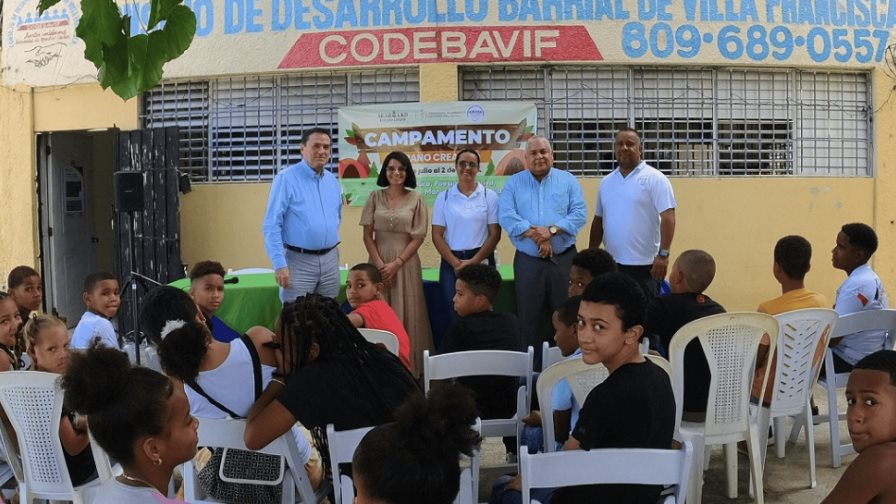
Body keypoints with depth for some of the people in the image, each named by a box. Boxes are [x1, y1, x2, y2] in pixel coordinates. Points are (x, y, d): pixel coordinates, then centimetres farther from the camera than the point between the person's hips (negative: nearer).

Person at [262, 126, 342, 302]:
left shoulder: (333, 181, 11)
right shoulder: (286, 178, -9)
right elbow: (271, 225, -13)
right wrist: (279, 264, -18)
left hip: (330, 260, 6)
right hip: (299, 261, -6)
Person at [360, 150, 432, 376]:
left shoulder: (416, 199, 0)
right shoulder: (375, 197, 5)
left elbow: (418, 237, -3)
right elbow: (367, 235, 3)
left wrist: (396, 264, -11)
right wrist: (380, 264, -8)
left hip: (405, 263, -2)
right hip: (379, 262, 2)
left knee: (406, 315, 0)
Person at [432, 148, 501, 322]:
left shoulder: (490, 196, 4)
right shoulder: (444, 197, 7)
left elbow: (495, 234, -1)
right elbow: (437, 236, 3)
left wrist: (473, 262, -11)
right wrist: (456, 263, -9)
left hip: (481, 261, -1)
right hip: (451, 263, 1)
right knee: (455, 315, 0)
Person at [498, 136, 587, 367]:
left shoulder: (568, 181, 6)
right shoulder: (514, 183, 6)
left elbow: (579, 215, -4)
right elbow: (506, 217, -7)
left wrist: (552, 230, -18)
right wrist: (535, 234, -19)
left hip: (564, 259, 0)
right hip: (528, 261, 0)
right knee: (529, 319, 5)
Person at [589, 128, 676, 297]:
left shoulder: (655, 179, -6)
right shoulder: (606, 182, 12)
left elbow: (668, 218, -12)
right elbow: (598, 221, 18)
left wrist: (663, 254, -20)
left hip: (645, 266, -5)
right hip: (612, 265, 5)